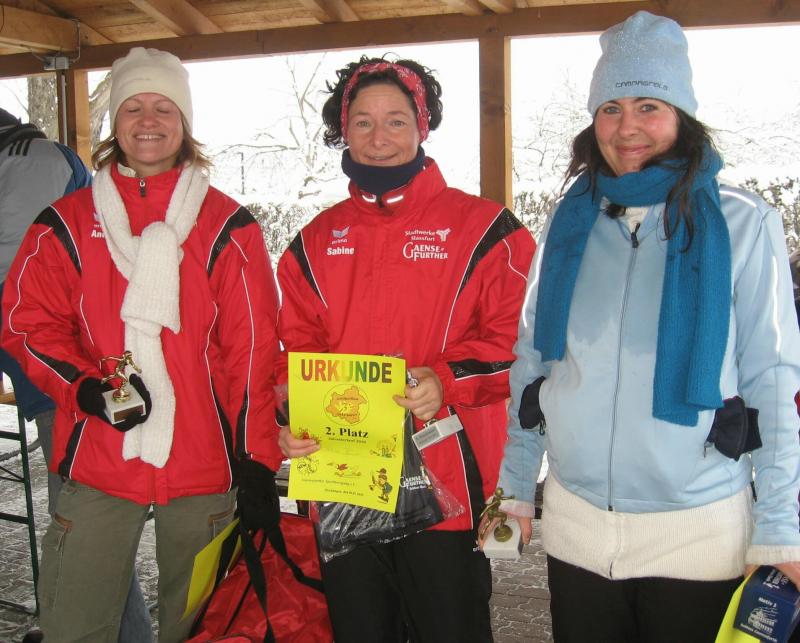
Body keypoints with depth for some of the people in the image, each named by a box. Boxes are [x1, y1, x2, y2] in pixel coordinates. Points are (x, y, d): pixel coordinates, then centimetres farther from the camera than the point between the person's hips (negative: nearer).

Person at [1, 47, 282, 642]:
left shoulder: (228, 226, 3)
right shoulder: (67, 223, 7)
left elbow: (253, 346, 0)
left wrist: (257, 456, -5)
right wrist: (84, 387, -12)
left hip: (202, 462, 0)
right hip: (97, 461, 1)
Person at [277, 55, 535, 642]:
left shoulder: (483, 229, -1)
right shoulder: (316, 241, 12)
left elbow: (519, 338, -7)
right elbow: (297, 344, 12)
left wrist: (447, 380, -22)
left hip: (445, 485, -4)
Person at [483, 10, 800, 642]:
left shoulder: (742, 224, -4)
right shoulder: (570, 223, 4)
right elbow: (530, 361, 9)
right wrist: (515, 485, 9)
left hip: (700, 535, -2)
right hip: (574, 525, 3)